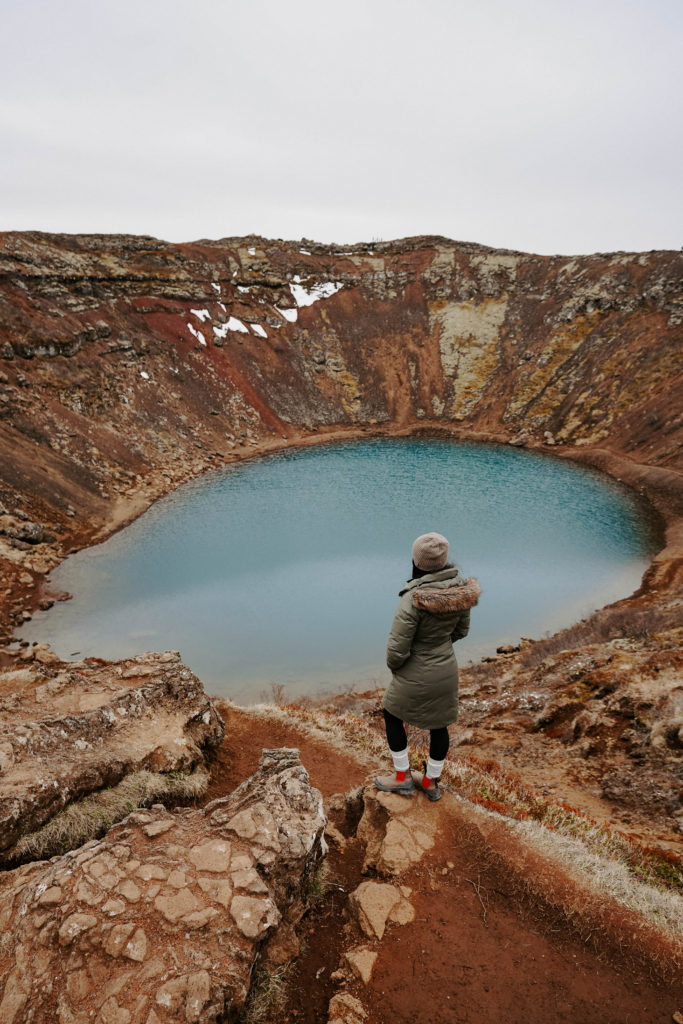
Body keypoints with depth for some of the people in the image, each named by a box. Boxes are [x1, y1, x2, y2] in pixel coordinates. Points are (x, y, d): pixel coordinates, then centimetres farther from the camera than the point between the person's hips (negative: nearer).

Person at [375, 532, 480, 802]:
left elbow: (397, 649, -25)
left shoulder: (413, 599, -31)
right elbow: (461, 630, 5)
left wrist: (393, 665, -4)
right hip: (447, 670, 6)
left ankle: (402, 777, 35)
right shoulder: (461, 589, -11)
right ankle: (431, 782, 42)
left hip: (416, 676, -5)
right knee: (439, 725, 23)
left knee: (392, 716, 22)